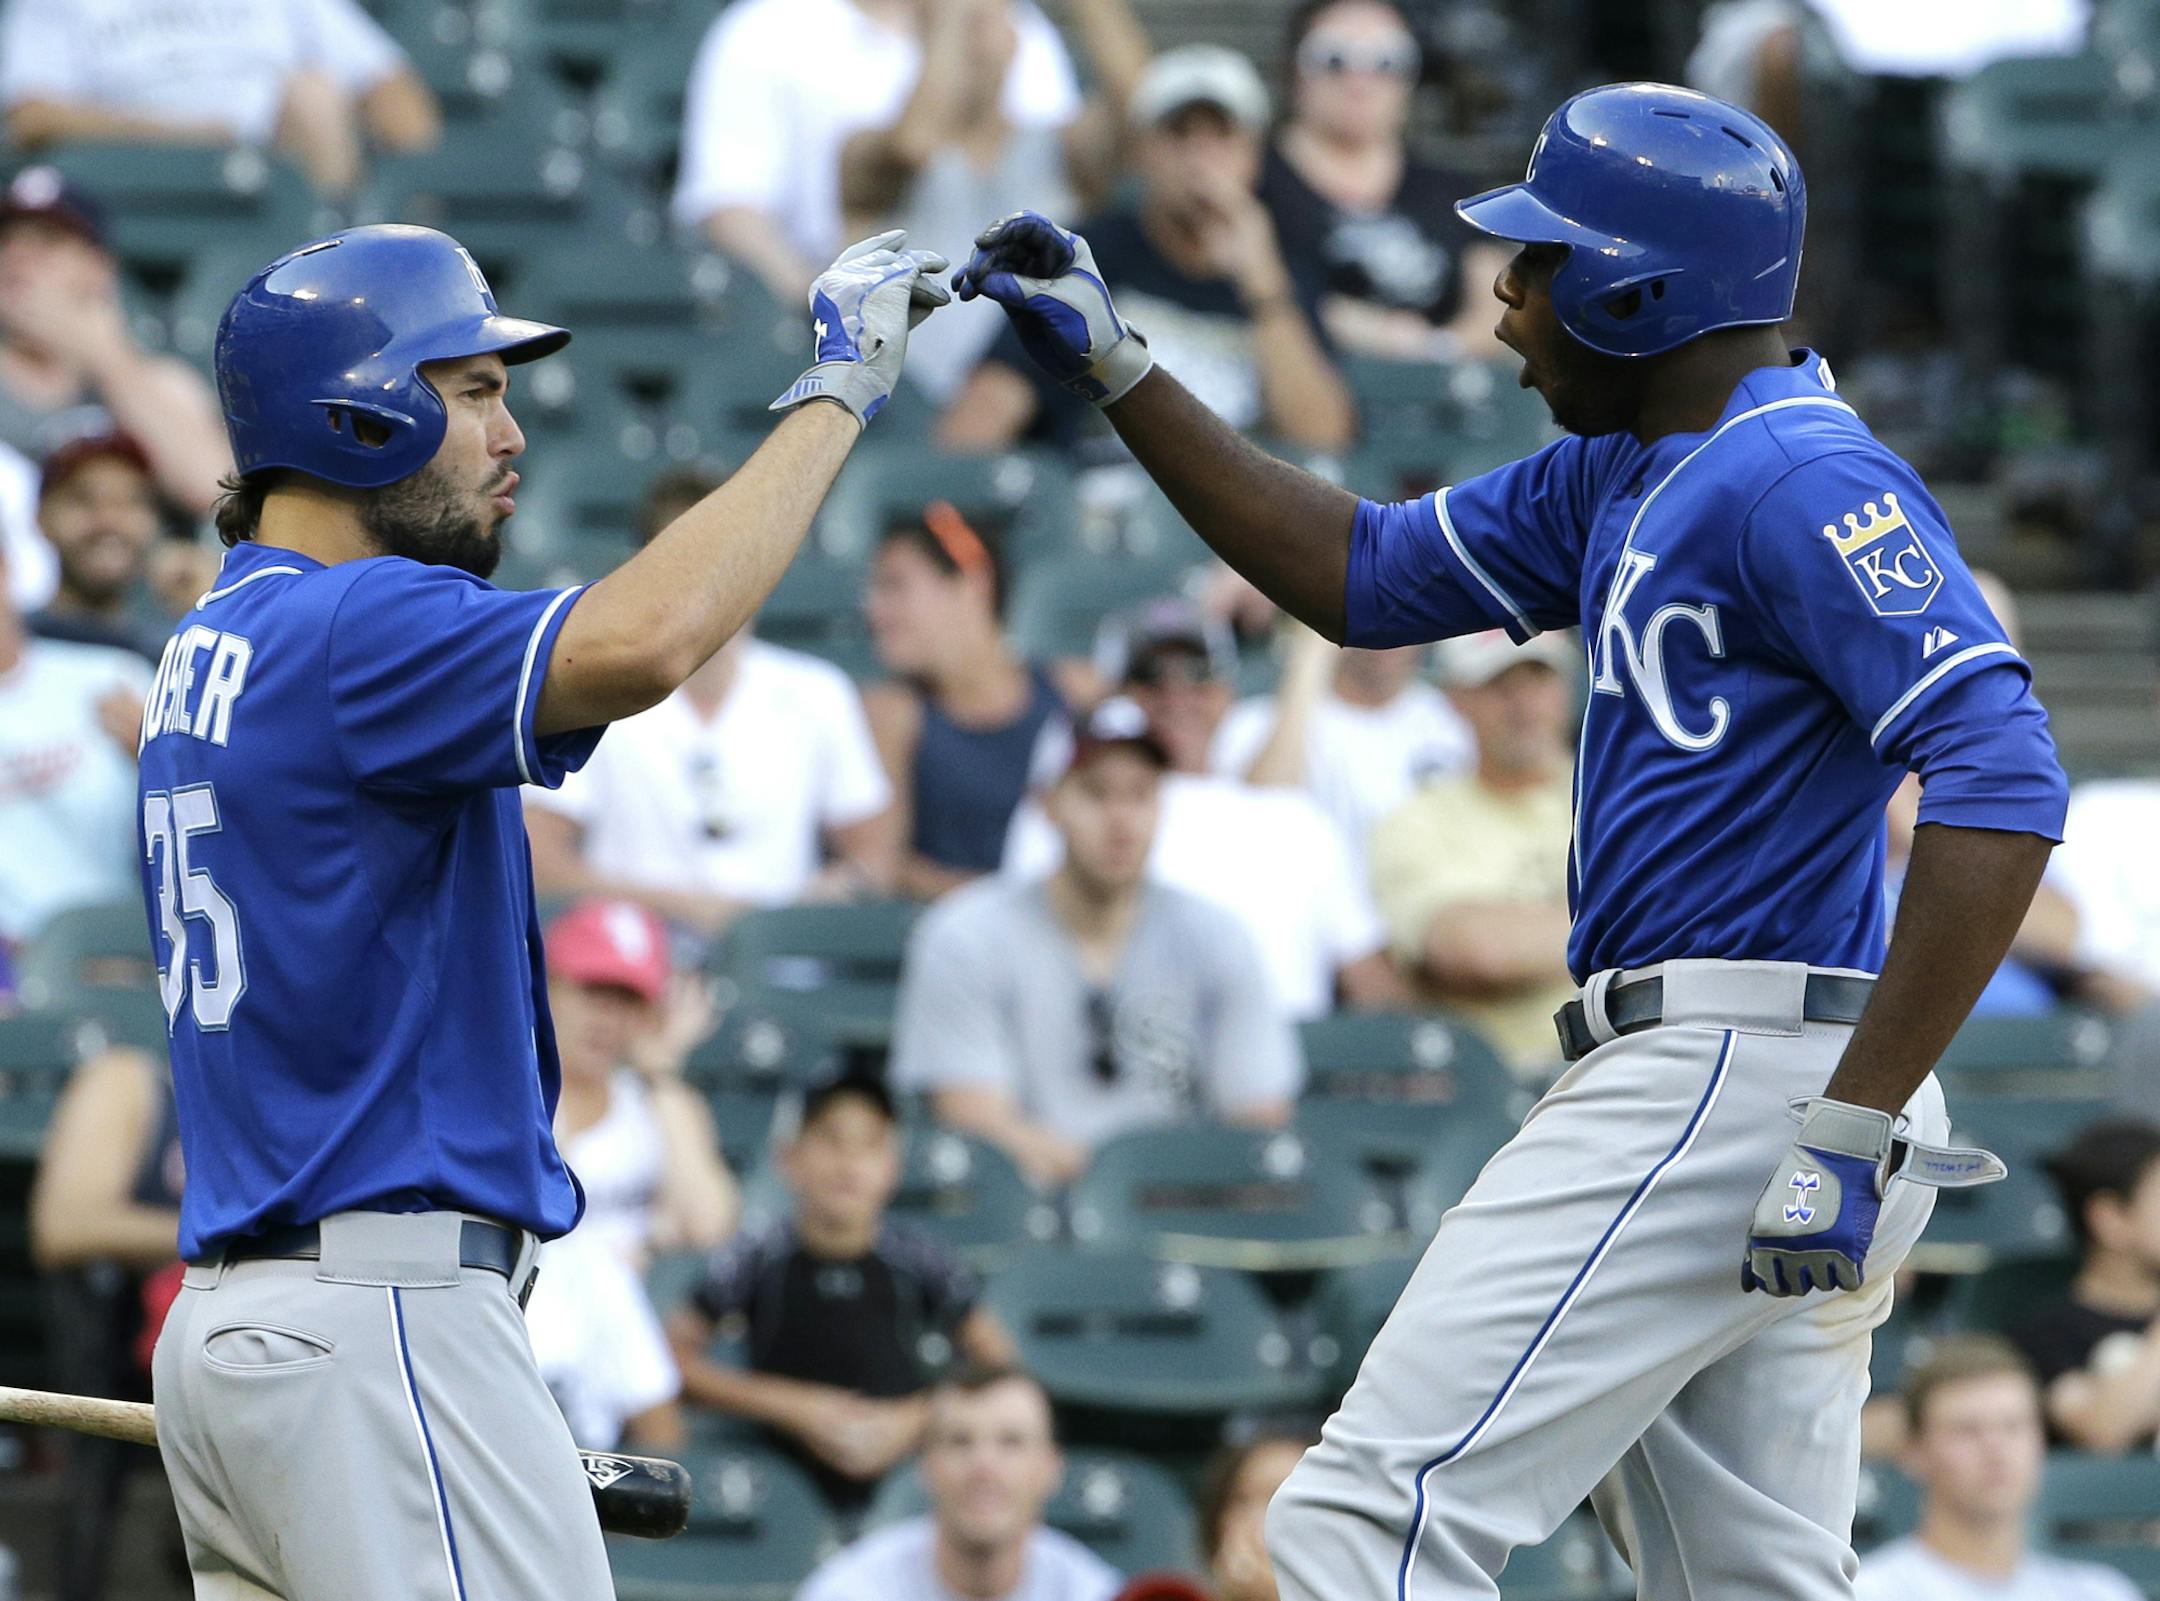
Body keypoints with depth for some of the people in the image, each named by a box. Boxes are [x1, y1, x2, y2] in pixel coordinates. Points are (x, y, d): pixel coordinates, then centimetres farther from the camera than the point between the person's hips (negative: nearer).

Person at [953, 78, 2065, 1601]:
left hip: (1735, 1072, -11)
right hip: (1706, 1084, 11)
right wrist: (1119, 372, 22)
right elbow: (1365, 576, 28)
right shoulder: (1624, 476, 18)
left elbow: (2005, 785, -22)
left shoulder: (1804, 479, -13)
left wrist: (1859, 1126, -26)